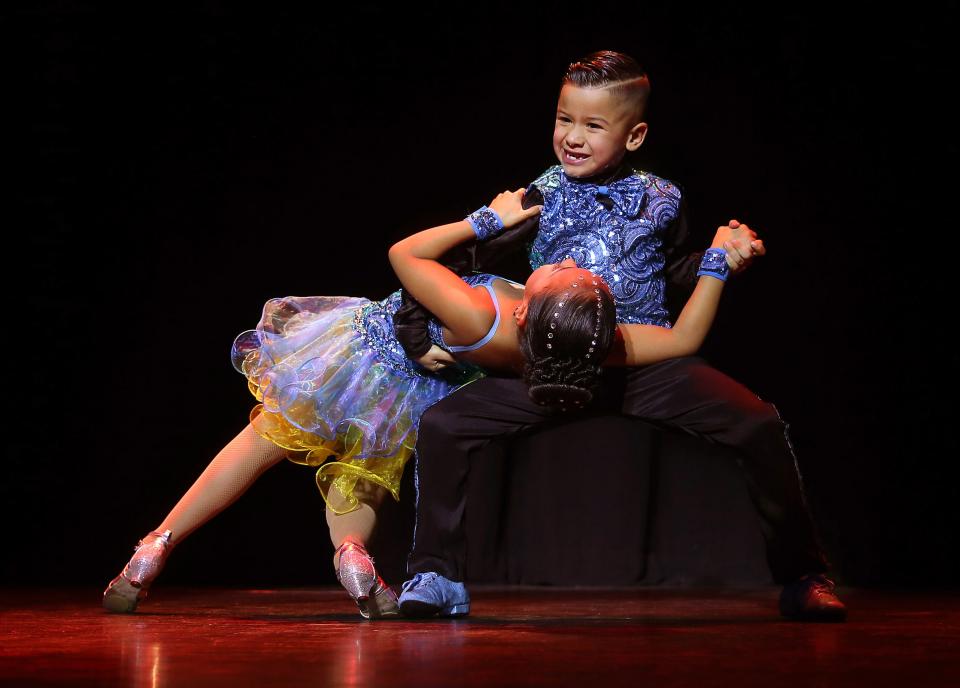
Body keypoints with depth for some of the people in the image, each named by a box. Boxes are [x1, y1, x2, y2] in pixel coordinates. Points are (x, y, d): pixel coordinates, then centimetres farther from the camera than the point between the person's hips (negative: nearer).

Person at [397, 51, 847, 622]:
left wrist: (723, 257, 5)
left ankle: (802, 578, 0)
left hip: (649, 363, 0)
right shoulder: (536, 201, 2)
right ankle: (439, 578, 1)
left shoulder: (660, 200, 6)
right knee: (443, 425, -16)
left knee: (760, 425, -18)